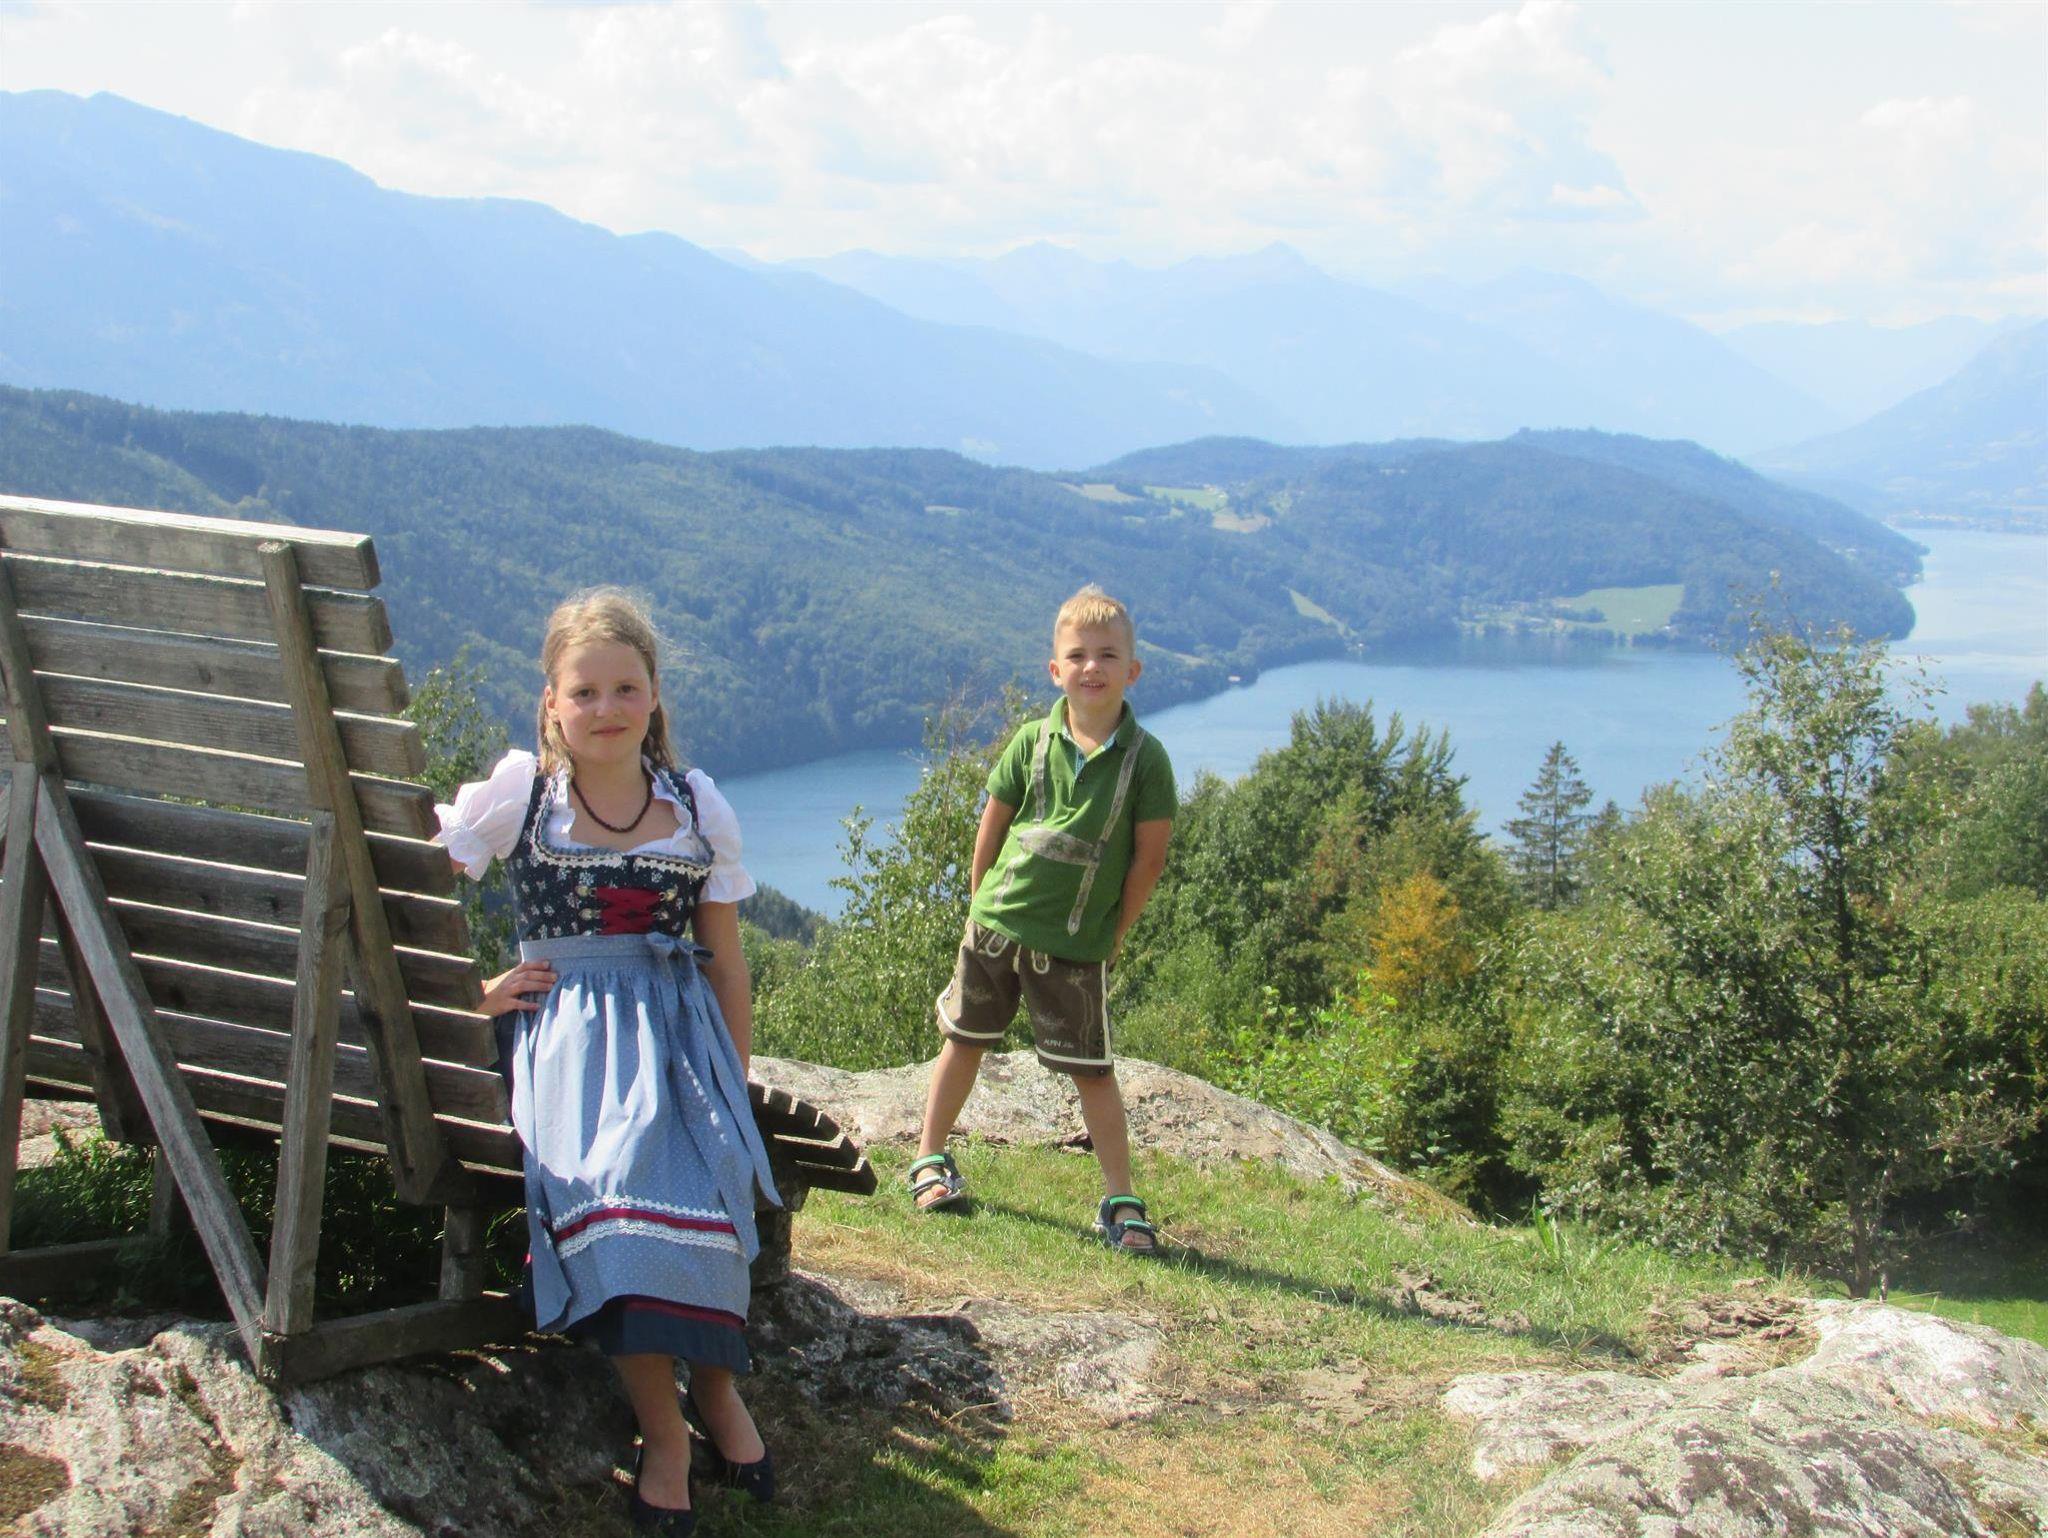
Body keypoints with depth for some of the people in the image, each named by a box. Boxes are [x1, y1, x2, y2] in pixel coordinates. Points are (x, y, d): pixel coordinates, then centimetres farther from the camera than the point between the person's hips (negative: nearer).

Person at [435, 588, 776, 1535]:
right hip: (563, 1025, -1)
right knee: (604, 1191, -31)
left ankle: (714, 1385, -6)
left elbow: (725, 961, 14)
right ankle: (664, 1432, -17)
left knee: (696, 1176, -30)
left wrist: (734, 1087, 8)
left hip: (675, 1029, 2)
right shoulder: (516, 797, 3)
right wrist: (476, 989, -2)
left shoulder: (696, 809, 9)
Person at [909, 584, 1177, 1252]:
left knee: (1092, 1070, 0)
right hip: (996, 924, 2)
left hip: (1077, 945, -2)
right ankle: (931, 1160, 32)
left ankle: (1120, 1202, 9)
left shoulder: (1145, 758, -8)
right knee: (965, 1040, 15)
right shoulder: (1032, 741, -2)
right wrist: (981, 903, 9)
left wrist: (1113, 934, -2)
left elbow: (1149, 856, -4)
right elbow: (992, 824, 7)